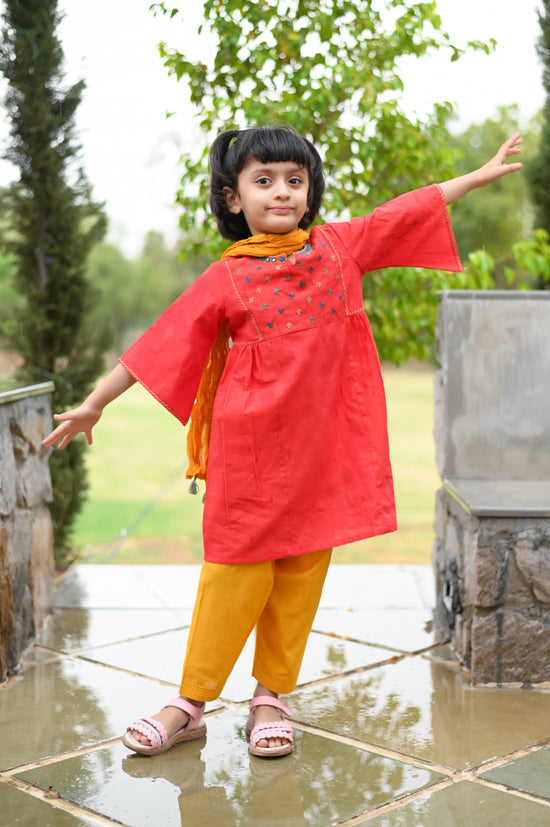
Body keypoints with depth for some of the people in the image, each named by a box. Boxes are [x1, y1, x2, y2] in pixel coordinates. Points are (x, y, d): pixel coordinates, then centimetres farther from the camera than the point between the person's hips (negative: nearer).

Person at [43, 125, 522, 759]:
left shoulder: (339, 245, 8)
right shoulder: (226, 279, -1)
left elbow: (412, 209, 17)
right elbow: (158, 346, 0)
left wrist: (483, 173, 22)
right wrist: (94, 403, 1)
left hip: (320, 444, 3)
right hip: (250, 447, -3)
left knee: (303, 567, 7)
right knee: (238, 565, 0)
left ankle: (270, 696, 21)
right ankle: (190, 702, 13)